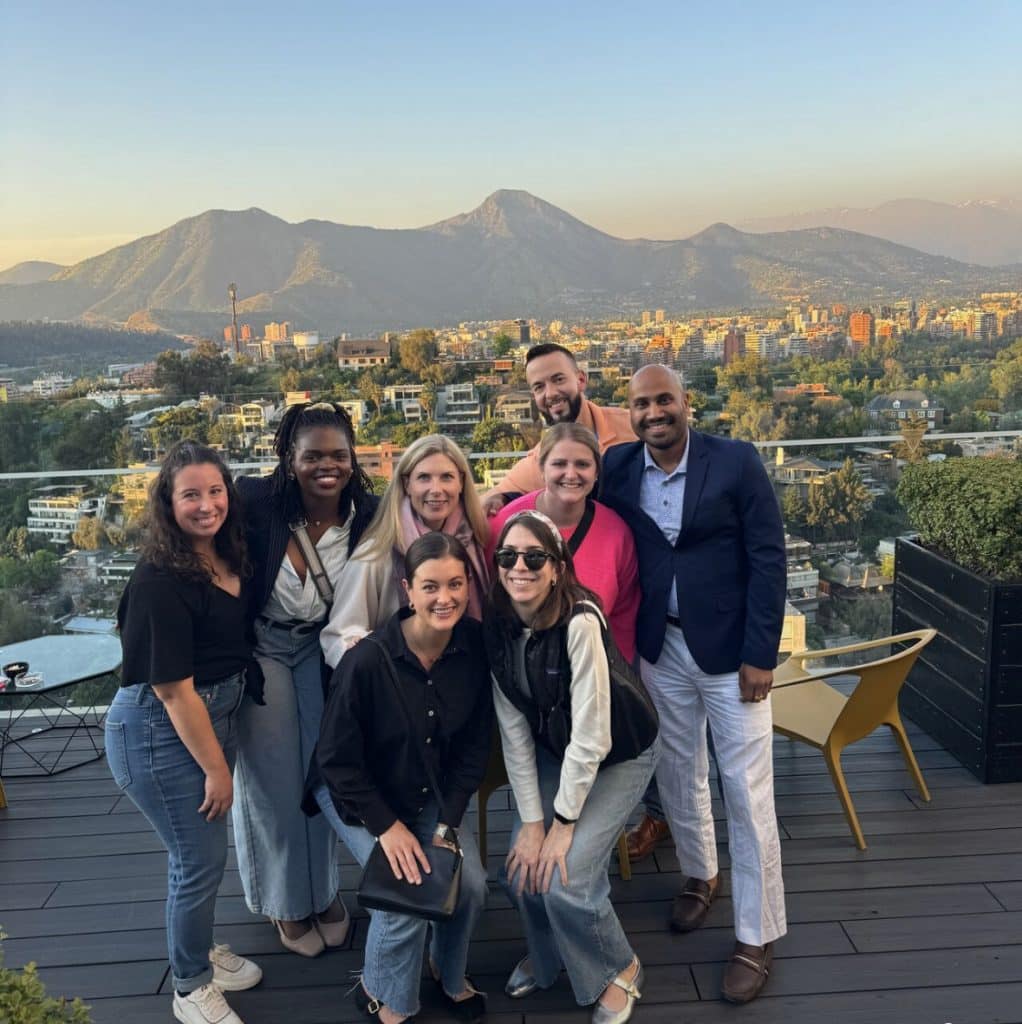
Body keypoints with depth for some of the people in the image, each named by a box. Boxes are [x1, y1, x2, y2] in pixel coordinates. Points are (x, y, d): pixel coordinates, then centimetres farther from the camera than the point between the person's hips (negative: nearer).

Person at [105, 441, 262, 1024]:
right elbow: (172, 690, -22)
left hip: (215, 717, 8)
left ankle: (202, 954, 46)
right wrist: (216, 767, -15)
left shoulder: (228, 559, -1)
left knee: (203, 850, 22)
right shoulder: (160, 582, -25)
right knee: (201, 859, 5)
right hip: (160, 733, -7)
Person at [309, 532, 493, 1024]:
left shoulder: (475, 645, -18)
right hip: (355, 792, -4)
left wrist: (448, 822, -12)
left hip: (432, 790, 4)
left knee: (471, 885, -11)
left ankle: (448, 971, 23)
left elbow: (474, 744, -7)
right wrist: (386, 826, -19)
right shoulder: (367, 660, -30)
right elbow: (336, 760, -18)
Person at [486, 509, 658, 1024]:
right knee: (521, 873, -6)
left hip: (618, 754, -5)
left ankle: (619, 970, 16)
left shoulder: (579, 622, -31)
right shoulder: (499, 628, -13)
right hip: (554, 751, 5)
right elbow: (514, 732, -10)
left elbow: (590, 736, -27)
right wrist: (531, 820, -12)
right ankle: (546, 952, 29)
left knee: (565, 880, -16)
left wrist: (564, 822, -19)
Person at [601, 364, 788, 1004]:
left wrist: (760, 654, -12)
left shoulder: (737, 460, -11)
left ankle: (758, 935, 18)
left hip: (731, 648, -3)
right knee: (678, 775, 18)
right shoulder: (618, 467, -1)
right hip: (661, 646, 4)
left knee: (748, 793, 3)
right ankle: (701, 877, 44)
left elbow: (769, 558, -10)